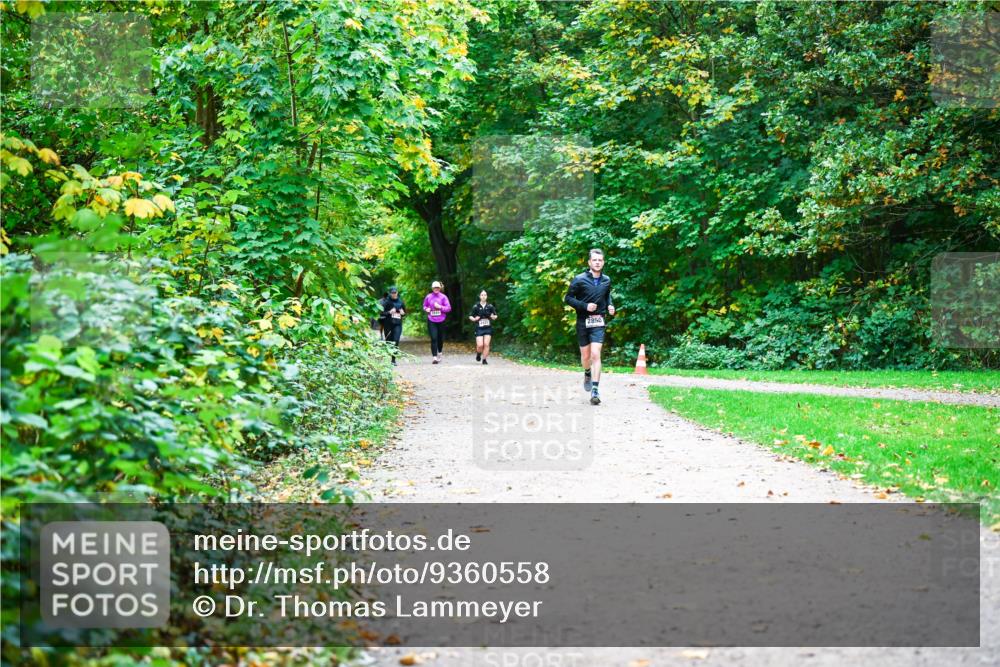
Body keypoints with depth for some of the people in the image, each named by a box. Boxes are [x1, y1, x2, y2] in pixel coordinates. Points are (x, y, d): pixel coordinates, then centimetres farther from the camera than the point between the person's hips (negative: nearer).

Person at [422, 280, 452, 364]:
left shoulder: (443, 297, -1)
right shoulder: (428, 297, 3)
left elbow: (448, 308, -3)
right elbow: (425, 306, 18)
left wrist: (440, 307, -16)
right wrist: (426, 309, -4)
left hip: (441, 321, 1)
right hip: (431, 321, 0)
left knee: (441, 338, 12)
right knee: (433, 338, -11)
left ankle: (440, 353, 38)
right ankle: (434, 357, -12)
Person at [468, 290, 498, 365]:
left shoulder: (490, 306, 3)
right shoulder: (476, 307, 0)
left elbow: (495, 315, 13)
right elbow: (470, 317, 7)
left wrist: (493, 317, -10)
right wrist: (474, 319, -13)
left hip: (488, 328, 1)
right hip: (479, 328, -1)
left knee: (486, 344, -8)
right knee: (480, 345, -10)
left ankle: (484, 359, 3)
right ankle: (478, 354, 22)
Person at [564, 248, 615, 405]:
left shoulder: (606, 281, 4)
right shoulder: (579, 280, -8)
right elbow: (568, 298, -4)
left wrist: (610, 306, 2)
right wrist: (585, 306, -17)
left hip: (598, 322, 1)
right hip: (583, 321, -1)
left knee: (596, 355, -14)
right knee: (585, 356, 10)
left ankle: (595, 390, -16)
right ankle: (587, 374, 45)